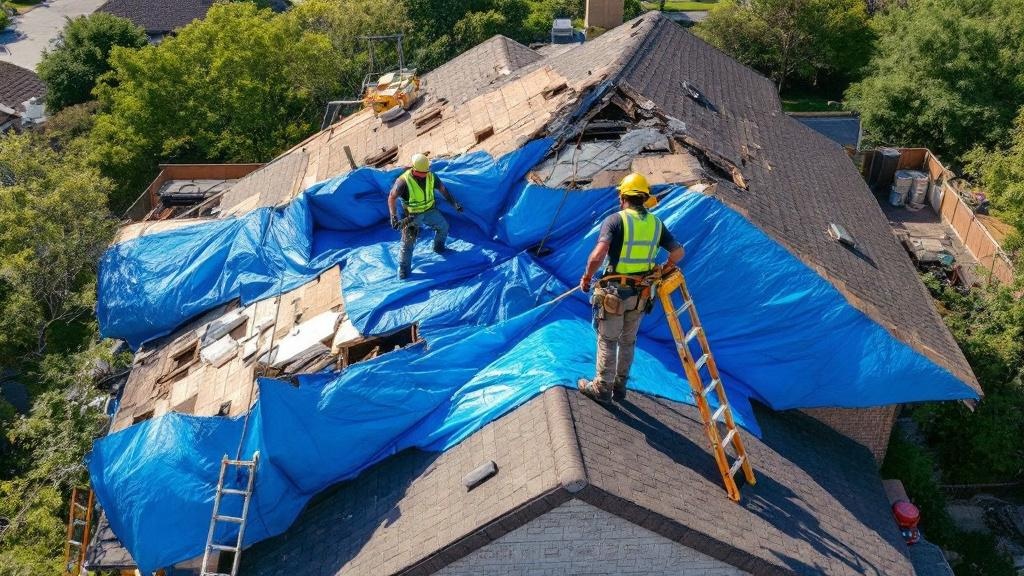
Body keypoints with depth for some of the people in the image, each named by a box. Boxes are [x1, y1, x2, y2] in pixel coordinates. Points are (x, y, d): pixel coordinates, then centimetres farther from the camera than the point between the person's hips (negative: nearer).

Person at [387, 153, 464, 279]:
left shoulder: (431, 177, -12)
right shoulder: (404, 181, -28)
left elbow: (443, 189, 2)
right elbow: (392, 198, -29)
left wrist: (454, 203, -2)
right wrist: (394, 217, -37)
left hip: (430, 211, 5)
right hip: (412, 215, -5)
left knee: (444, 226, 15)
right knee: (407, 242, -5)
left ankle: (439, 247, 43)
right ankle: (403, 269, 6)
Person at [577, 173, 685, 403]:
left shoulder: (615, 220, -15)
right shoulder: (656, 223, 2)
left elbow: (598, 255, -26)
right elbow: (678, 252, 5)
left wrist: (587, 277, -11)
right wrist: (663, 270, 20)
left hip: (614, 291, -5)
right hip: (640, 294, 5)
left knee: (607, 341, 9)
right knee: (628, 341, 19)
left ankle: (602, 388, 18)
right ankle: (620, 387, 29)